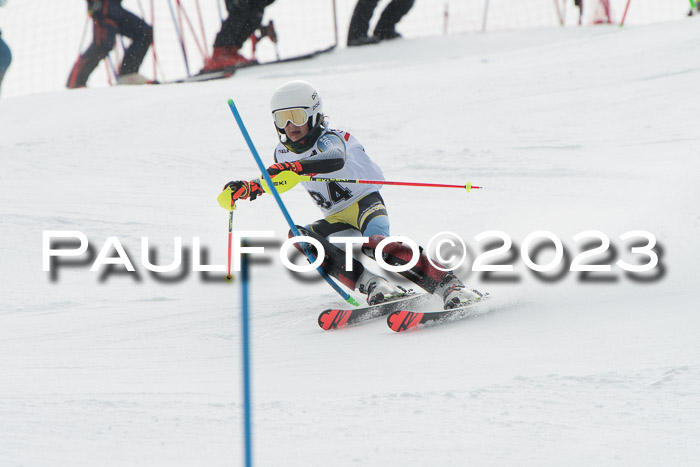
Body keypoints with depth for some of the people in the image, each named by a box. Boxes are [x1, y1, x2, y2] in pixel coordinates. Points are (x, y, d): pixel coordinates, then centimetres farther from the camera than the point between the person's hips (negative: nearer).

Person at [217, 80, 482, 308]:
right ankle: (371, 285, -34)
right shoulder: (284, 154, 6)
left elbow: (336, 159, -40)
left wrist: (293, 167, -57)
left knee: (374, 243, -37)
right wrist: (243, 189, 3)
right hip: (338, 220, 7)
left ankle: (449, 286, -41)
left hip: (366, 203, -7)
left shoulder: (329, 139, -15)